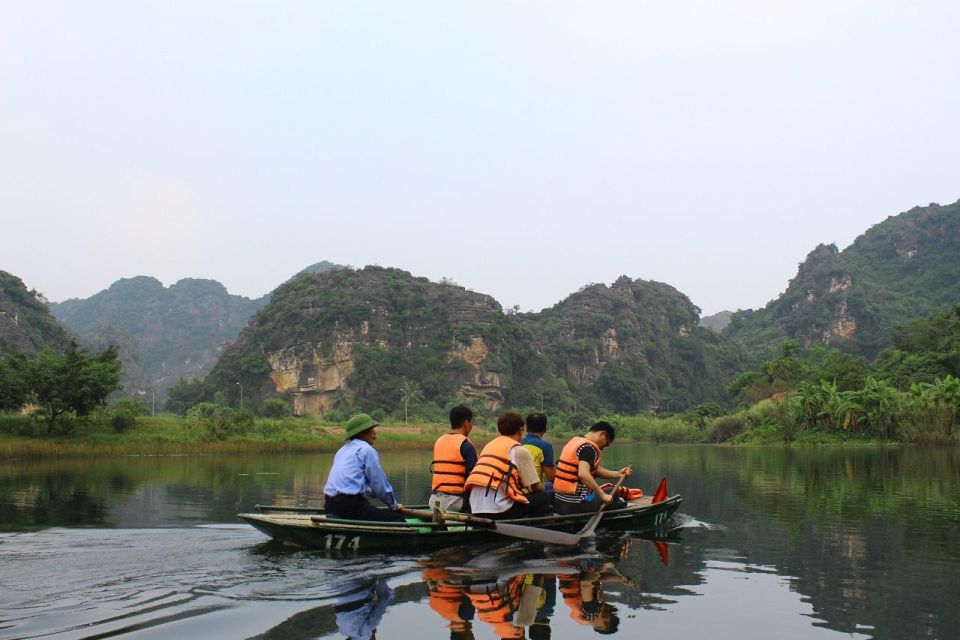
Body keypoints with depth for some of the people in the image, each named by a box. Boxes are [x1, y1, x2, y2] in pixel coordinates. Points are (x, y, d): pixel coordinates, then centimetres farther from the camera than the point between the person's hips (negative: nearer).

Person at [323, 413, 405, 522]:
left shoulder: (343, 450, 23)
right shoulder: (367, 450, -4)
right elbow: (380, 484, -4)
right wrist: (394, 505, 11)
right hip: (349, 506, -9)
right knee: (398, 518, -10)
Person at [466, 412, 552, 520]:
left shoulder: (489, 445, 21)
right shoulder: (519, 450, 0)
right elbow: (535, 486, 4)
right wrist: (541, 491, 25)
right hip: (499, 509, -8)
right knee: (544, 497, 10)